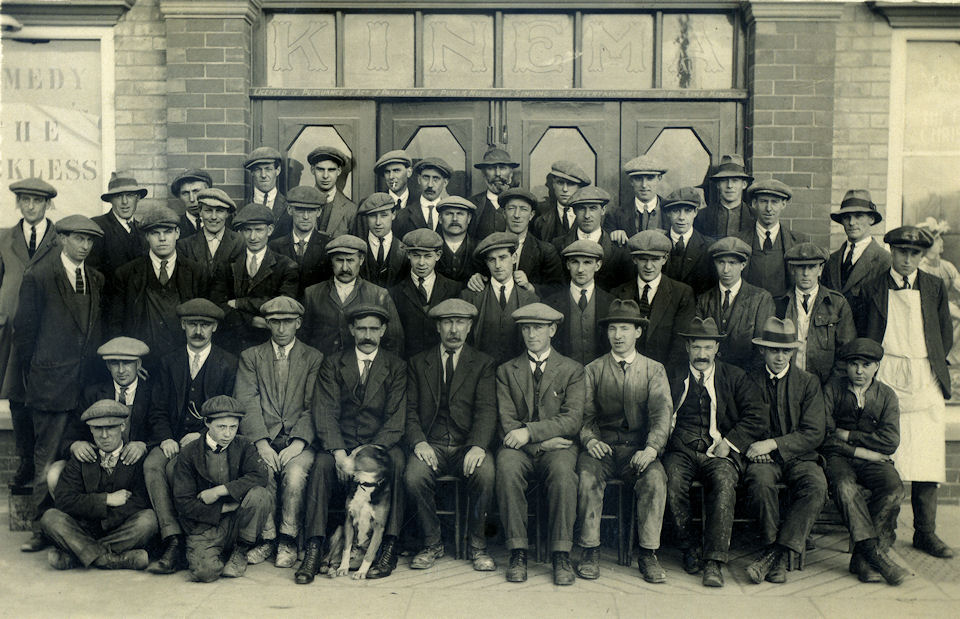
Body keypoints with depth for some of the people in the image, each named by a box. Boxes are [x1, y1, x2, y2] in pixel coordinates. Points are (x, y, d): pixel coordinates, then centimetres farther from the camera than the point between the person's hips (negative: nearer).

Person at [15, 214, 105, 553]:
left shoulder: (97, 280, 13)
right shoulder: (38, 277, -1)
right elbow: (24, 329, 1)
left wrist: (97, 370, 10)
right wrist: (36, 371, 2)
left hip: (88, 382, 4)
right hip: (52, 381, -4)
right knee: (47, 459, 1)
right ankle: (42, 531, 9)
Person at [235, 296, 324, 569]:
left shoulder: (315, 359, 10)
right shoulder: (250, 357, 13)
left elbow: (314, 407, 0)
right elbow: (246, 403, 1)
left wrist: (298, 443, -15)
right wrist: (261, 443, -15)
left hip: (300, 441, -1)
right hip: (263, 439, 1)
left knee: (295, 473, -31)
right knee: (262, 470, -30)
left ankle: (287, 541, -14)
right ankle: (267, 539, -15)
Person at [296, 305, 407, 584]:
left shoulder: (396, 367, 6)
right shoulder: (332, 363, 7)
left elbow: (395, 419, -3)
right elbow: (325, 413, -3)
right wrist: (339, 453, -20)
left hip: (379, 446, 0)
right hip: (340, 444, 0)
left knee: (396, 460, -32)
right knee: (322, 463, -31)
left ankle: (389, 548, -26)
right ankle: (313, 551, -31)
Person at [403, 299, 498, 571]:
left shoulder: (483, 363, 9)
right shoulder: (418, 363, 14)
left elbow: (486, 410, -4)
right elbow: (409, 410, 7)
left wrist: (478, 446, -23)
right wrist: (419, 442, -14)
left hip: (468, 445, -1)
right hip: (431, 444, 1)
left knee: (485, 473, -32)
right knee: (413, 476, -30)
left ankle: (476, 544, -9)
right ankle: (432, 543, -6)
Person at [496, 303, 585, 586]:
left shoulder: (572, 370, 11)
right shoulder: (506, 371, 15)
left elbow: (573, 420, -3)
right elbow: (507, 422, 4)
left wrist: (530, 432, -16)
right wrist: (542, 442, -11)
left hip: (558, 447, -1)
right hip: (519, 447, 1)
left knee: (563, 470, -35)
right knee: (507, 467, -33)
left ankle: (561, 555, -27)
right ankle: (517, 552, -25)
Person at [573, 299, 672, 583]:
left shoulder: (654, 370, 11)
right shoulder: (592, 370, 13)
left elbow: (662, 413, -2)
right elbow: (584, 416, 7)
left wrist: (651, 448, -20)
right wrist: (590, 440, -16)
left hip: (638, 449, 0)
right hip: (601, 446, 0)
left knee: (655, 477, -31)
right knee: (587, 475, -31)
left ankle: (648, 554, -20)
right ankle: (590, 551, -20)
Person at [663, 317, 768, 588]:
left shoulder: (735, 378, 14)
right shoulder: (673, 378, 17)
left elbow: (759, 417, 3)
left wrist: (729, 443, -8)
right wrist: (676, 440, -7)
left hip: (719, 452, -1)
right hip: (682, 451, 1)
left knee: (724, 483, -33)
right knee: (673, 481, -31)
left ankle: (714, 562, -32)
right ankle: (689, 549, -12)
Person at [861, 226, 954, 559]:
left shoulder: (935, 287, 12)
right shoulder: (873, 288, 7)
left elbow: (946, 335, 16)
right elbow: (866, 339, 9)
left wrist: (929, 365, 8)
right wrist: (872, 366, -1)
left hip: (926, 382, 2)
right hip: (885, 380, -2)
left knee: (927, 457, 0)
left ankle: (925, 532, 8)